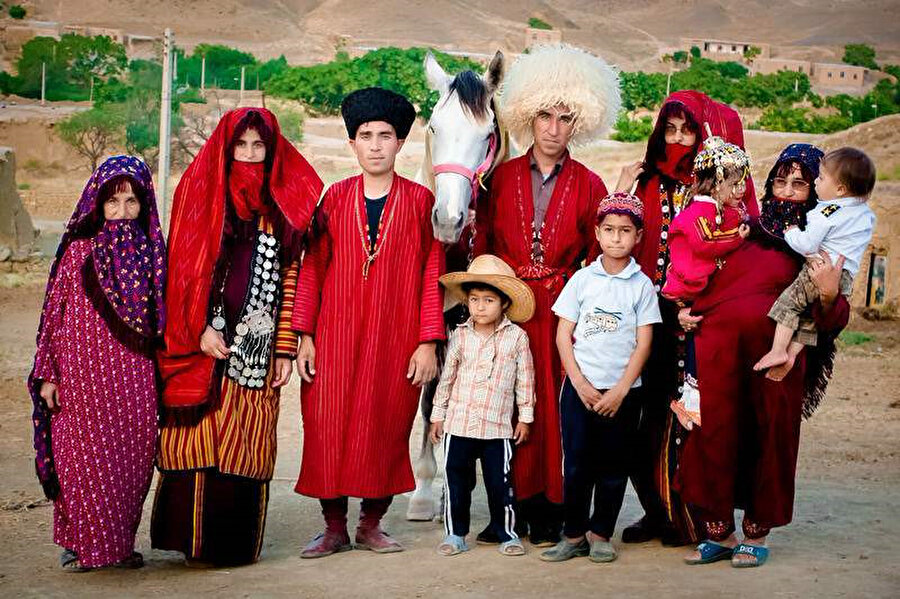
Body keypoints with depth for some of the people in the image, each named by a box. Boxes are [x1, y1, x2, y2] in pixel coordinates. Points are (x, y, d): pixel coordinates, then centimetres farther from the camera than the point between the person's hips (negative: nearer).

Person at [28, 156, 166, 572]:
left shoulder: (152, 252, 6)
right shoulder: (79, 250, 1)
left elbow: (160, 317, 11)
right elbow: (54, 311, 2)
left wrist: (162, 370, 8)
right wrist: (48, 373, -1)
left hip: (134, 376, 2)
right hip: (84, 370, -2)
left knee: (133, 457, 3)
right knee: (83, 455, -1)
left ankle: (121, 541, 17)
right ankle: (79, 542, 12)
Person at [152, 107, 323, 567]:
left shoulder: (282, 206, 11)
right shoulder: (200, 192, 4)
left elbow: (289, 279, 8)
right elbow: (185, 267, -1)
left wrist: (284, 348, 2)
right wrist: (201, 329, -12)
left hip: (256, 348, 2)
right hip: (206, 343, -2)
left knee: (248, 443, 3)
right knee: (202, 437, -3)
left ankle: (238, 541, 9)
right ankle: (198, 539, 3)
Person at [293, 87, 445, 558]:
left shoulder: (419, 201, 3)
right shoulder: (335, 198, 6)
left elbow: (432, 273, 1)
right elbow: (312, 267, 6)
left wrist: (428, 341, -5)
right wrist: (304, 334, -1)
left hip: (395, 336, -1)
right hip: (335, 334, 1)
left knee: (386, 429, 3)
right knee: (328, 427, 0)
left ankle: (371, 524, 18)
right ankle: (334, 527, 12)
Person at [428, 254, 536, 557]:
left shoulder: (516, 337, -2)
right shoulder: (460, 335, 3)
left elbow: (525, 380, 3)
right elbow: (447, 377, 9)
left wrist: (525, 417, 3)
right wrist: (438, 416, 10)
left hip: (497, 426, -2)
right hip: (458, 423, 2)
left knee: (500, 482, 2)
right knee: (456, 480, 7)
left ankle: (507, 534, 15)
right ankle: (455, 534, 18)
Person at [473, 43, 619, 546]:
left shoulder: (588, 186, 6)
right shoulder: (502, 178, 7)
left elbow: (597, 255, 7)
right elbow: (482, 245, 8)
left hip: (563, 308, -1)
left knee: (556, 403, -2)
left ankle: (550, 511, 6)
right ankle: (511, 507, 9)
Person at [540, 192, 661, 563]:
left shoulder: (642, 285, 2)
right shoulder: (582, 279, 4)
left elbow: (643, 343, -2)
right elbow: (563, 335, 2)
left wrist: (619, 391, -10)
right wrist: (581, 384, -8)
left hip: (623, 390, 0)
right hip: (580, 387, 0)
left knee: (613, 466, 5)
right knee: (577, 464, 0)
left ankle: (600, 535, 17)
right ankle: (574, 535, 11)